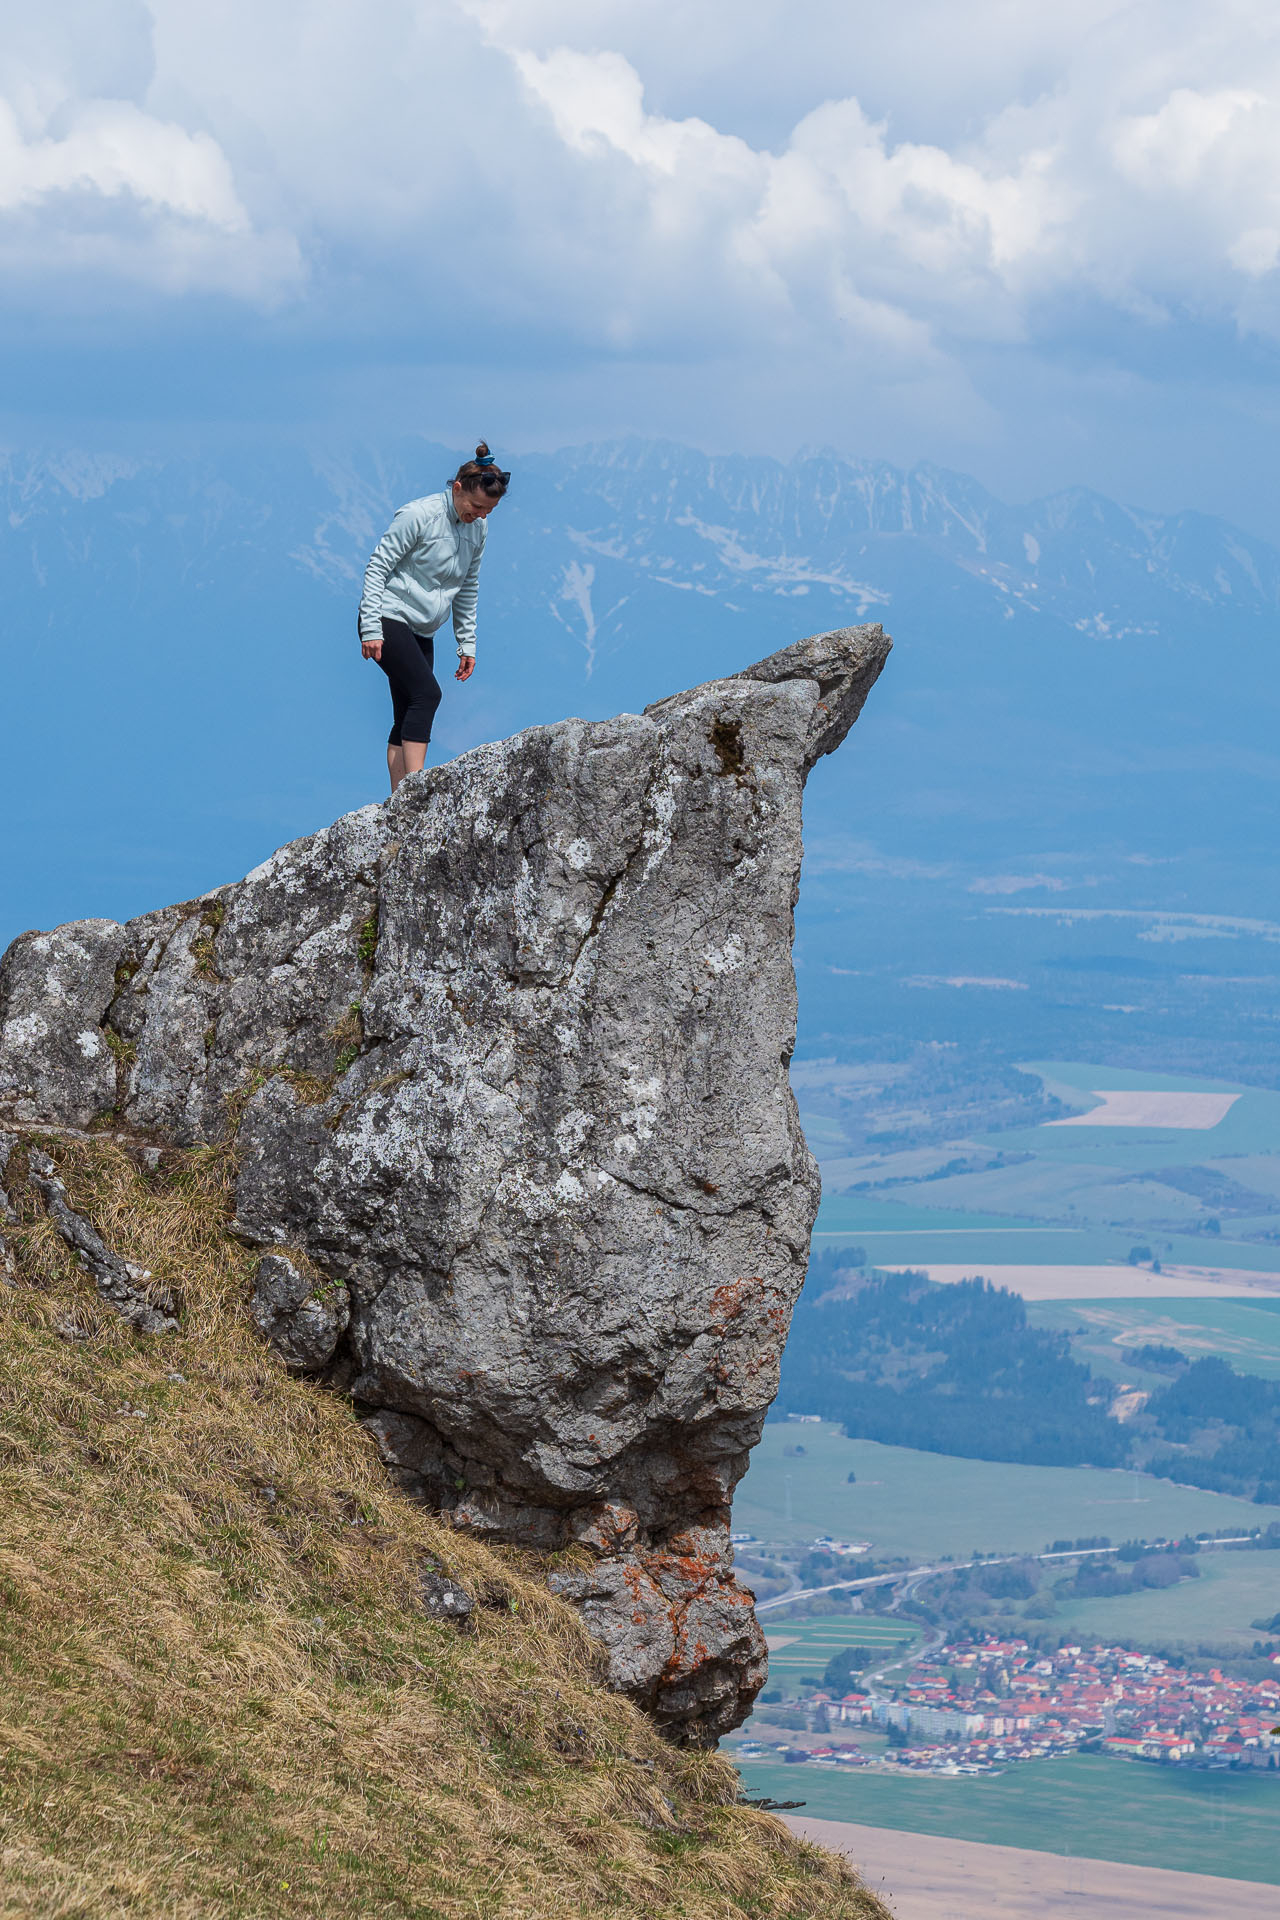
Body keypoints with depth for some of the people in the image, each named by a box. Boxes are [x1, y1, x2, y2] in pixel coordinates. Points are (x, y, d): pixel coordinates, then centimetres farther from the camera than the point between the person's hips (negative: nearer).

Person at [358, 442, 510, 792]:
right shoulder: (419, 515, -14)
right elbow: (377, 567, -12)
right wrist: (371, 629, -16)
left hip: (422, 632, 8)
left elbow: (467, 589, 20)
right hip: (389, 619, -8)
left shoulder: (477, 529, 9)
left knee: (408, 717, 3)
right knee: (426, 693, -24)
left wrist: (467, 644, 17)